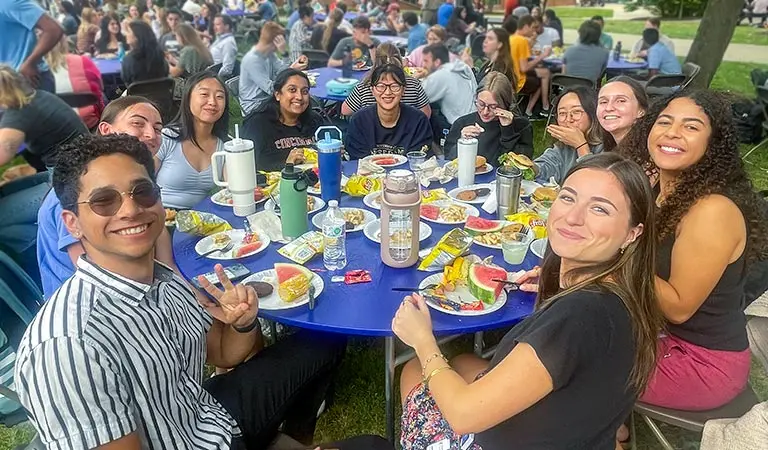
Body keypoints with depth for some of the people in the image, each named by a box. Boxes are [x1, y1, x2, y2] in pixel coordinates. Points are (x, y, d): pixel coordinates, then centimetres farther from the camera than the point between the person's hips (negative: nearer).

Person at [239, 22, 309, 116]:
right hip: (254, 107, -8)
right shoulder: (252, 60, -22)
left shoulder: (269, 54, 5)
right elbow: (270, 89, -27)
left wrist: (284, 53, -17)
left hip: (268, 98, 8)